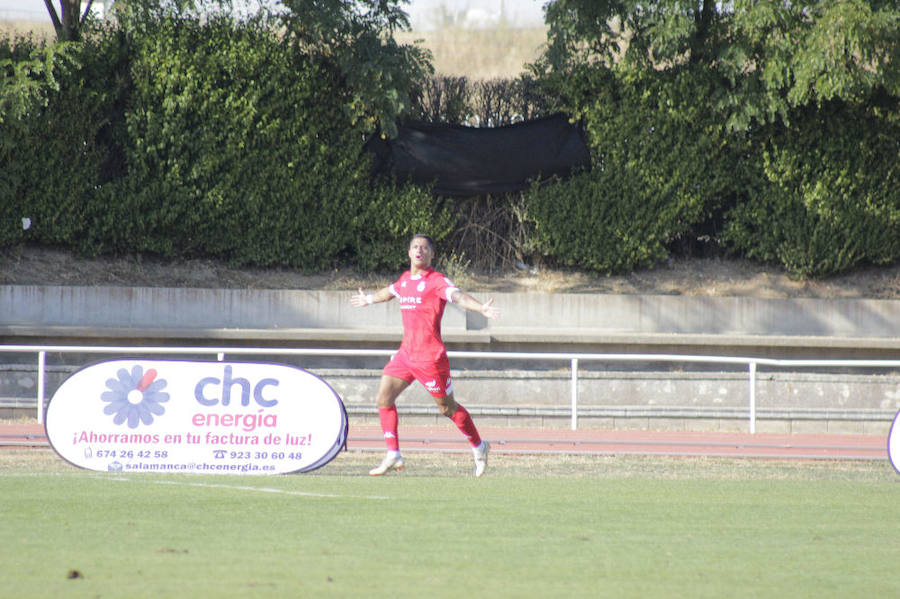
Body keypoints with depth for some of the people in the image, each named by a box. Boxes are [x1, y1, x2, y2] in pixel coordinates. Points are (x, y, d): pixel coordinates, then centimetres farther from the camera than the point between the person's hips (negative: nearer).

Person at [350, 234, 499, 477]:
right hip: (406, 353, 7)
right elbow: (389, 292, 34)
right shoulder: (405, 279, 11)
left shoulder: (437, 281, -11)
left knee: (447, 407, 2)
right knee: (384, 398, -1)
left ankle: (479, 447, 23)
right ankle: (393, 456, 5)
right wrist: (369, 299, 53)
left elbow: (458, 296, -29)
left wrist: (481, 308, -48)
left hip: (430, 355, -7)